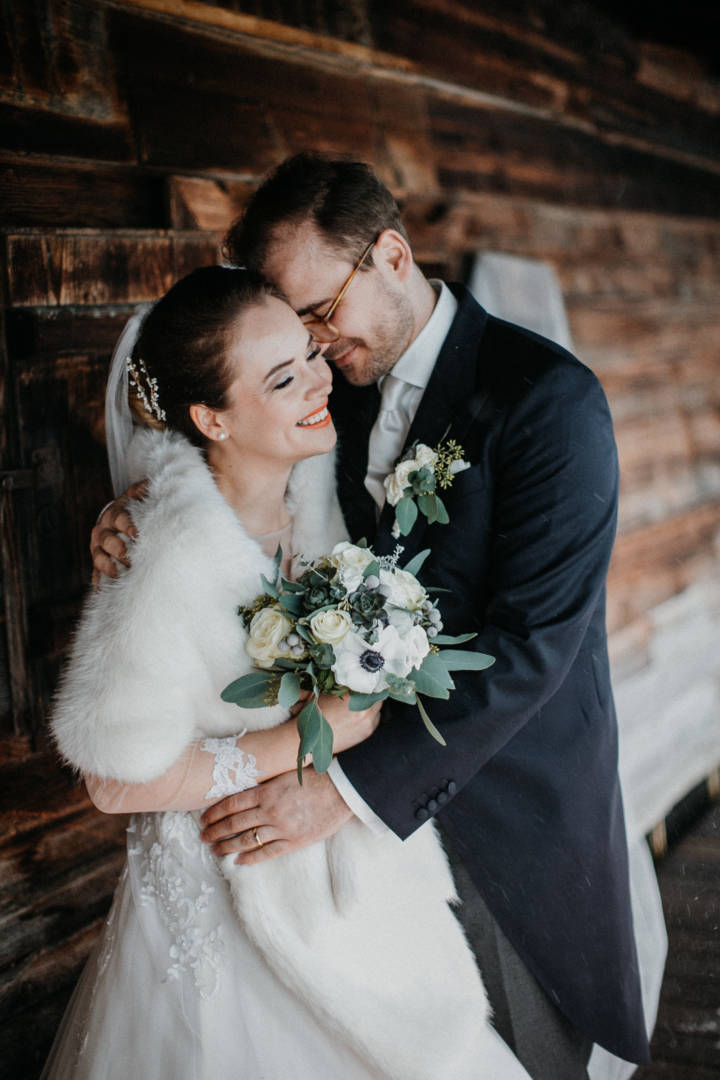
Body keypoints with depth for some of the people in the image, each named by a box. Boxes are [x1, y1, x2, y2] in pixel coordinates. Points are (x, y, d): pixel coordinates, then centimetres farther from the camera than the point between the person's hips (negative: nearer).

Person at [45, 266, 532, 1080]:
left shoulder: (315, 480, -8)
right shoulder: (176, 557, -30)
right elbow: (117, 782, -24)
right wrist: (309, 737, -24)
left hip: (345, 860, 7)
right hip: (231, 893, -7)